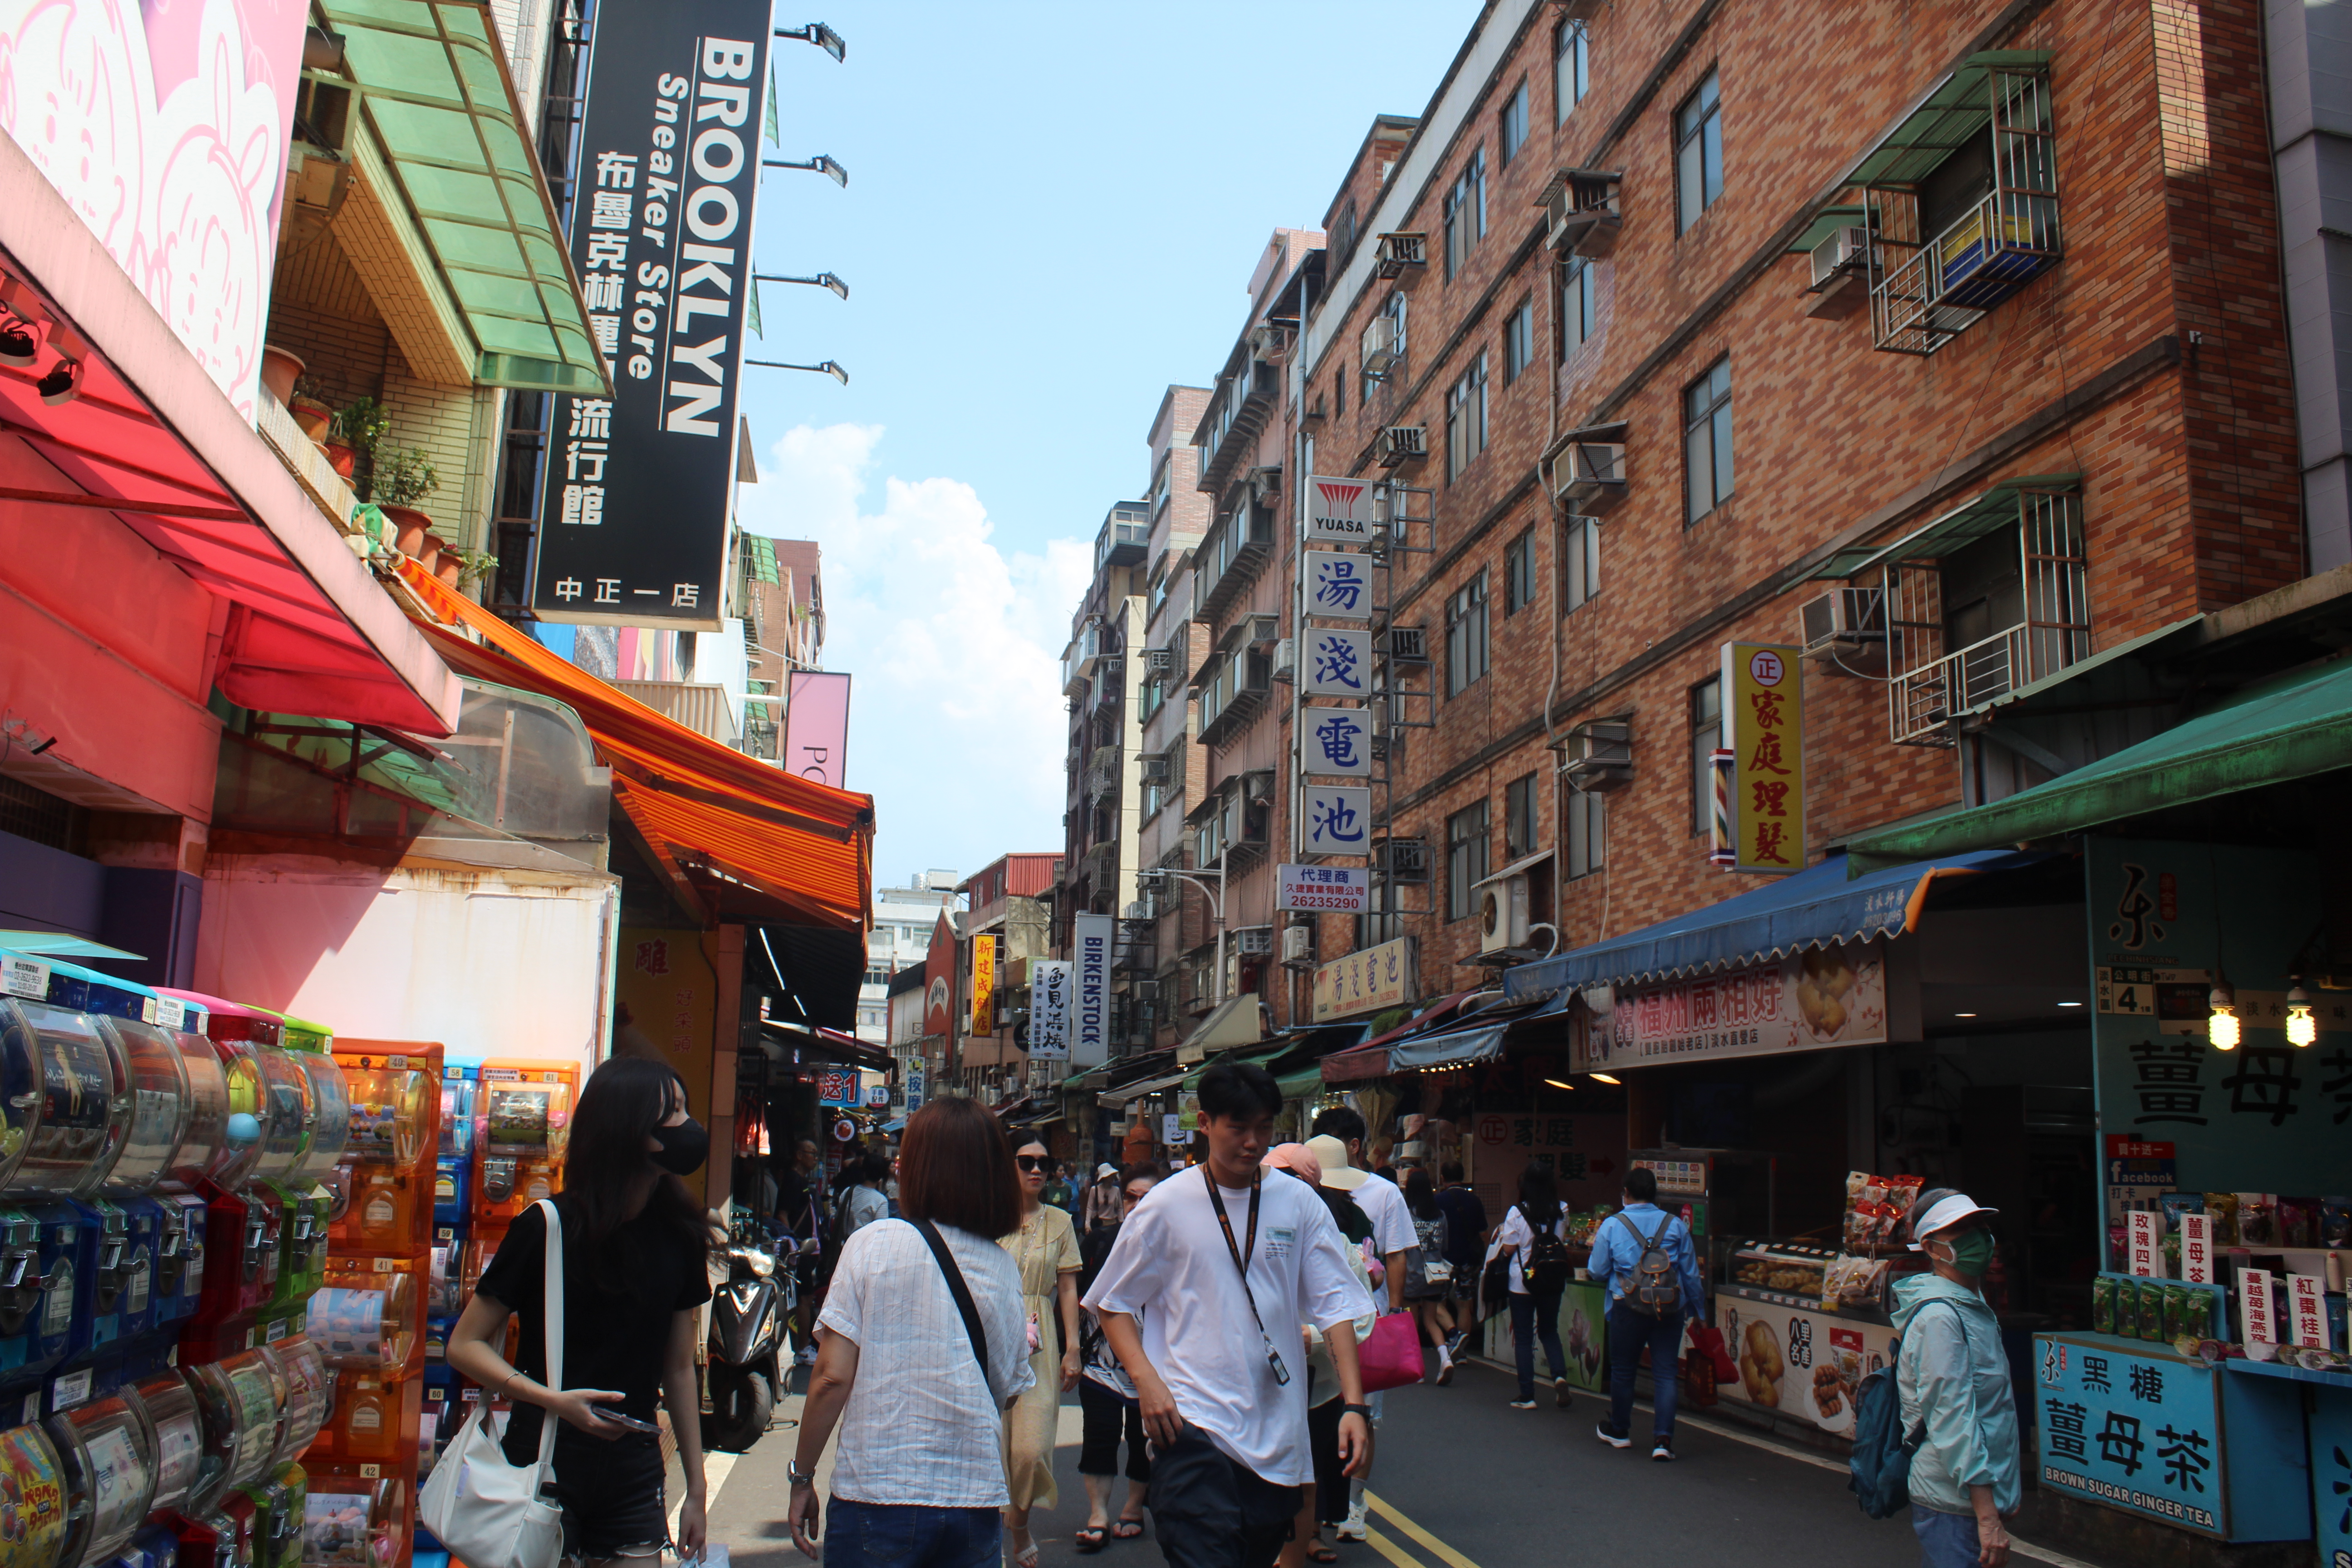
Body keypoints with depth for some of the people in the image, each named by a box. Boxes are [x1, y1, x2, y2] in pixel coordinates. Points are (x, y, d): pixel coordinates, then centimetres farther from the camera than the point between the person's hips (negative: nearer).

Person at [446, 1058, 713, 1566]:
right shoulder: (548, 1228, -11)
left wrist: (696, 1489, 9)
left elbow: (680, 1368, 8)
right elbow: (465, 1345, -7)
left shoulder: (678, 1236, 2)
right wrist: (554, 1400, -21)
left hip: (635, 1472, 4)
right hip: (544, 1464, -3)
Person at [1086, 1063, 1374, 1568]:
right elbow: (1114, 1303, 5)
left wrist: (1353, 1404, -8)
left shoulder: (1299, 1204, 4)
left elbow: (1335, 1303, 2)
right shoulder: (1168, 1205, -1)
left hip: (1277, 1431, 3)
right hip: (1192, 1423, -3)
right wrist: (1147, 1381, -10)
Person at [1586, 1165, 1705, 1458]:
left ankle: (1619, 1431, 30)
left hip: (1628, 1308, -1)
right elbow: (1691, 1272, 5)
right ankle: (1663, 1439, -5)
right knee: (1666, 1372, 4)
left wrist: (1595, 1245, 18)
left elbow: (1597, 1271, -1)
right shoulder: (1676, 1225, 0)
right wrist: (1697, 1309, 17)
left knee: (1622, 1369, 15)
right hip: (1670, 1310, 1)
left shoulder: (1612, 1226, -5)